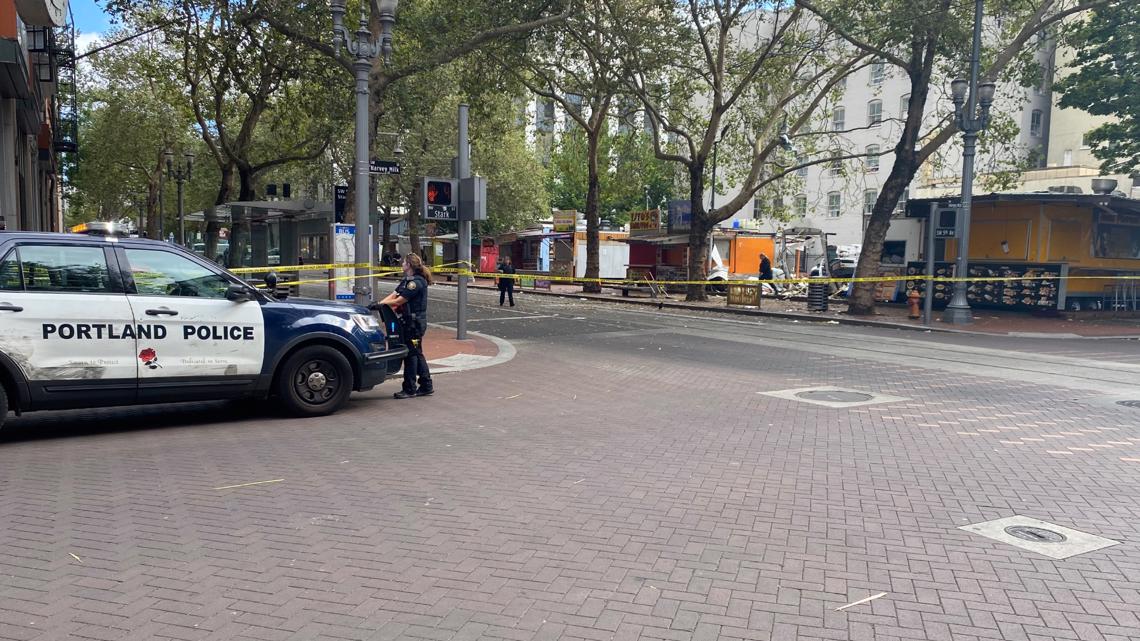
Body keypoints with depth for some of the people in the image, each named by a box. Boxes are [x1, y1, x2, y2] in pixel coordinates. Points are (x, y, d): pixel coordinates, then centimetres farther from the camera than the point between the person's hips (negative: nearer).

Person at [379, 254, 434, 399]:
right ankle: (426, 386, 21)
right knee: (417, 354, 14)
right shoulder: (406, 281, 15)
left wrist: (381, 303, -14)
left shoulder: (416, 282, -17)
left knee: (411, 354, -4)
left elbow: (398, 301, -20)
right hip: (410, 321, 10)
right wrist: (379, 303, -6)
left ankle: (410, 389, 4)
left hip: (414, 322, -10)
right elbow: (393, 295, 7)